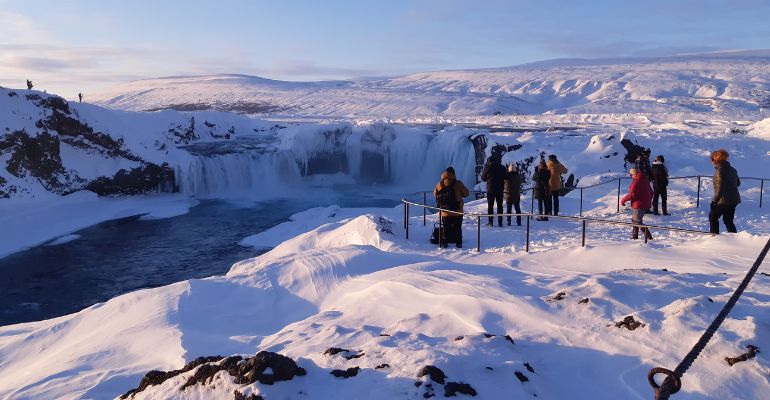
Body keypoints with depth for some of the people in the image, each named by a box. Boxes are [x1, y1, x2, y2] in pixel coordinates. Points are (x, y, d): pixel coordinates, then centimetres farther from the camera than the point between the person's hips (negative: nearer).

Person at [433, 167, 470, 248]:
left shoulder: (439, 184, -5)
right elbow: (466, 193, -2)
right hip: (457, 211, -2)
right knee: (457, 228, 11)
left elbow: (435, 194, 9)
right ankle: (458, 242, 12)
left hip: (445, 212, 2)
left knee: (445, 227, 14)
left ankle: (444, 242, 15)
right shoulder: (458, 184, -13)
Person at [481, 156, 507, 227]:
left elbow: (483, 178, 1)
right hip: (500, 189, 2)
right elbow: (505, 177, 9)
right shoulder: (502, 167, 0)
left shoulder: (488, 167, -6)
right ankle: (500, 222, 7)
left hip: (490, 189, -2)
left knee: (490, 205, 5)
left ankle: (490, 222, 0)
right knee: (500, 205, 9)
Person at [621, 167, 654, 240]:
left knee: (638, 222, -5)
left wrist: (623, 200, -10)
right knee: (635, 220, 20)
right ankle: (634, 236, 27)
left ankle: (648, 237, -10)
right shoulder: (645, 180, 12)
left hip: (638, 205, -10)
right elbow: (651, 192, 20)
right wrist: (648, 201, 31)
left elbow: (632, 194, -21)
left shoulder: (637, 181, -17)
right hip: (645, 204, 10)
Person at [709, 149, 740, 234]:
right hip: (735, 200, 8)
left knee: (712, 216, 12)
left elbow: (719, 189, -23)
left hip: (724, 201, -8)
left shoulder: (720, 170, -19)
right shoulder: (732, 169, 6)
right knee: (728, 220, 19)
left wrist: (714, 201, -18)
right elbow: (738, 183, 20)